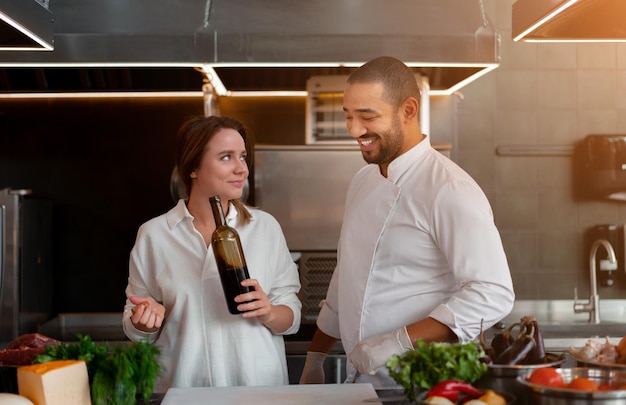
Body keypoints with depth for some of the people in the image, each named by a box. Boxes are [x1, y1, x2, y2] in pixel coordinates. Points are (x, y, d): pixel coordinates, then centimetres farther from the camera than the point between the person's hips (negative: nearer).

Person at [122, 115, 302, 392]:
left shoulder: (265, 226, -1)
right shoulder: (153, 235, -2)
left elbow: (292, 317, 2)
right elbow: (135, 328, 5)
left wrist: (269, 314, -18)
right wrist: (147, 320, -15)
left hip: (260, 383, 1)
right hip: (183, 387, 0)